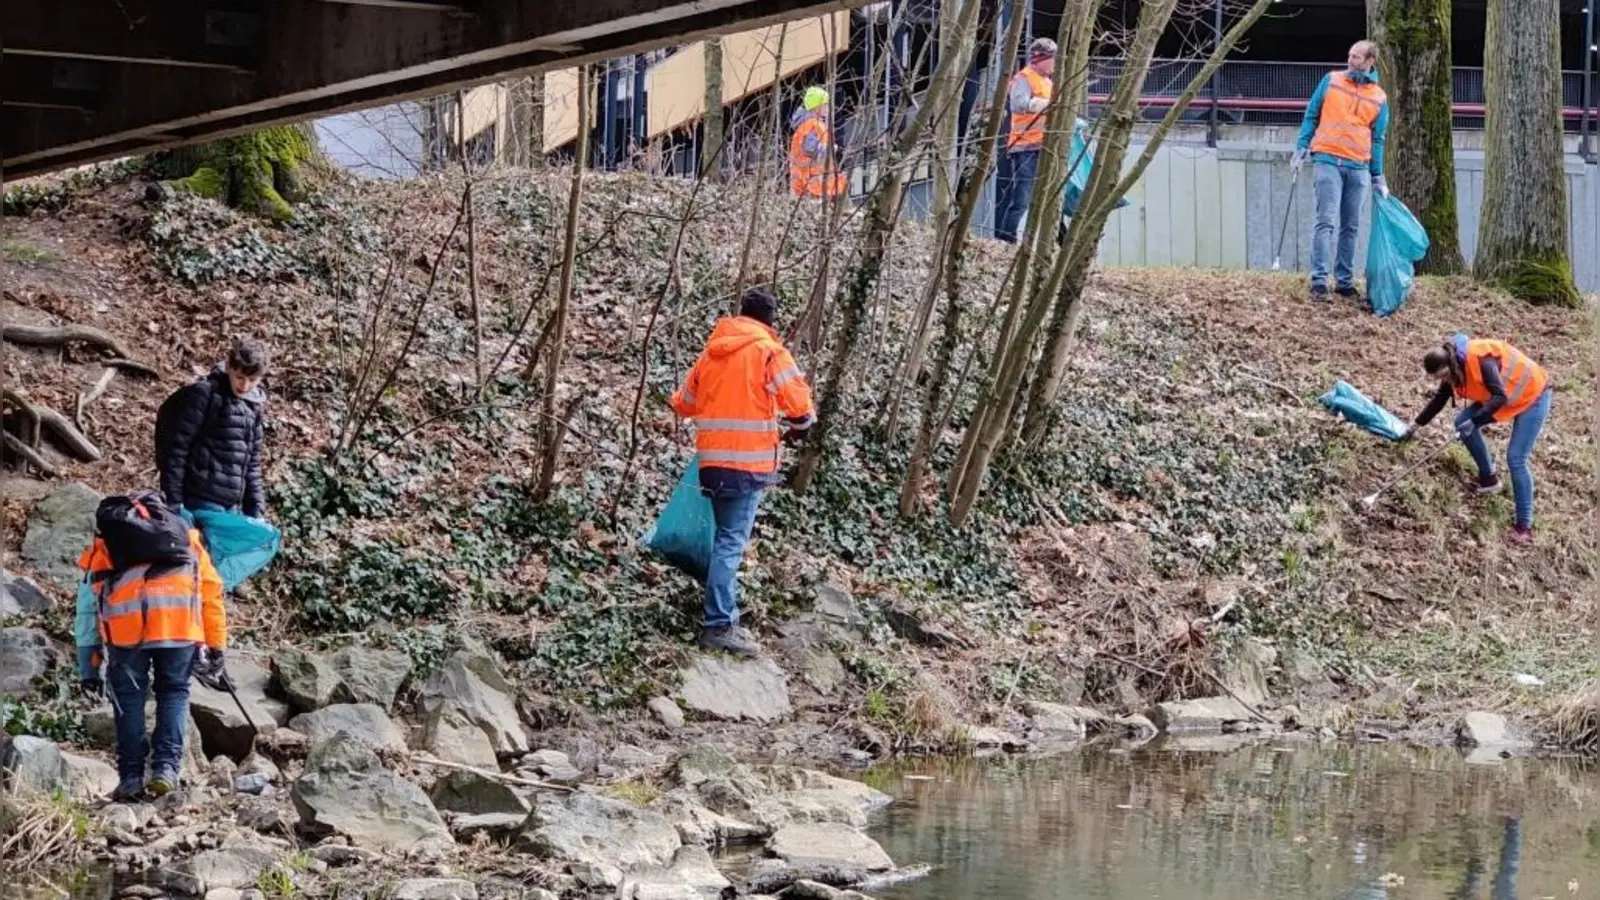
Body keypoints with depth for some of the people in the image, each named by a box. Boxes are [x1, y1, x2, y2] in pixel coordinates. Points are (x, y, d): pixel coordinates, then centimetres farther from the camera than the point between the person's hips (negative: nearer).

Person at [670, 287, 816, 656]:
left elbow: (684, 403, 20)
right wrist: (799, 427, 9)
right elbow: (798, 401, -13)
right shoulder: (768, 350, -6)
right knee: (731, 542, -9)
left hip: (712, 459, 6)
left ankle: (723, 609, 25)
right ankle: (719, 626, -14)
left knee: (726, 537, 20)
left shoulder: (713, 350, 13)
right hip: (748, 461, -6)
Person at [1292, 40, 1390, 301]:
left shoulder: (1379, 98, 10)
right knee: (1326, 222, -12)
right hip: (1328, 161, -3)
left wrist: (1378, 177, 10)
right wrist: (1301, 149, -1)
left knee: (1350, 228, 7)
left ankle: (1344, 281, 13)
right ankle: (1319, 282, -15)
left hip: (1358, 167, 3)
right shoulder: (1331, 81, 6)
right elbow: (1311, 115, 9)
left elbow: (1377, 140, 14)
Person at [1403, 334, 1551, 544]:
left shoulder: (1481, 360, -33)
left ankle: (1524, 526, -8)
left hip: (1532, 395, -9)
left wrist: (1474, 421, -43)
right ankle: (1488, 479, 20)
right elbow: (1439, 399, 10)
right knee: (1462, 422, 4)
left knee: (1516, 459, -13)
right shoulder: (1455, 368, -5)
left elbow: (1500, 397, -38)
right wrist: (1417, 425, 16)